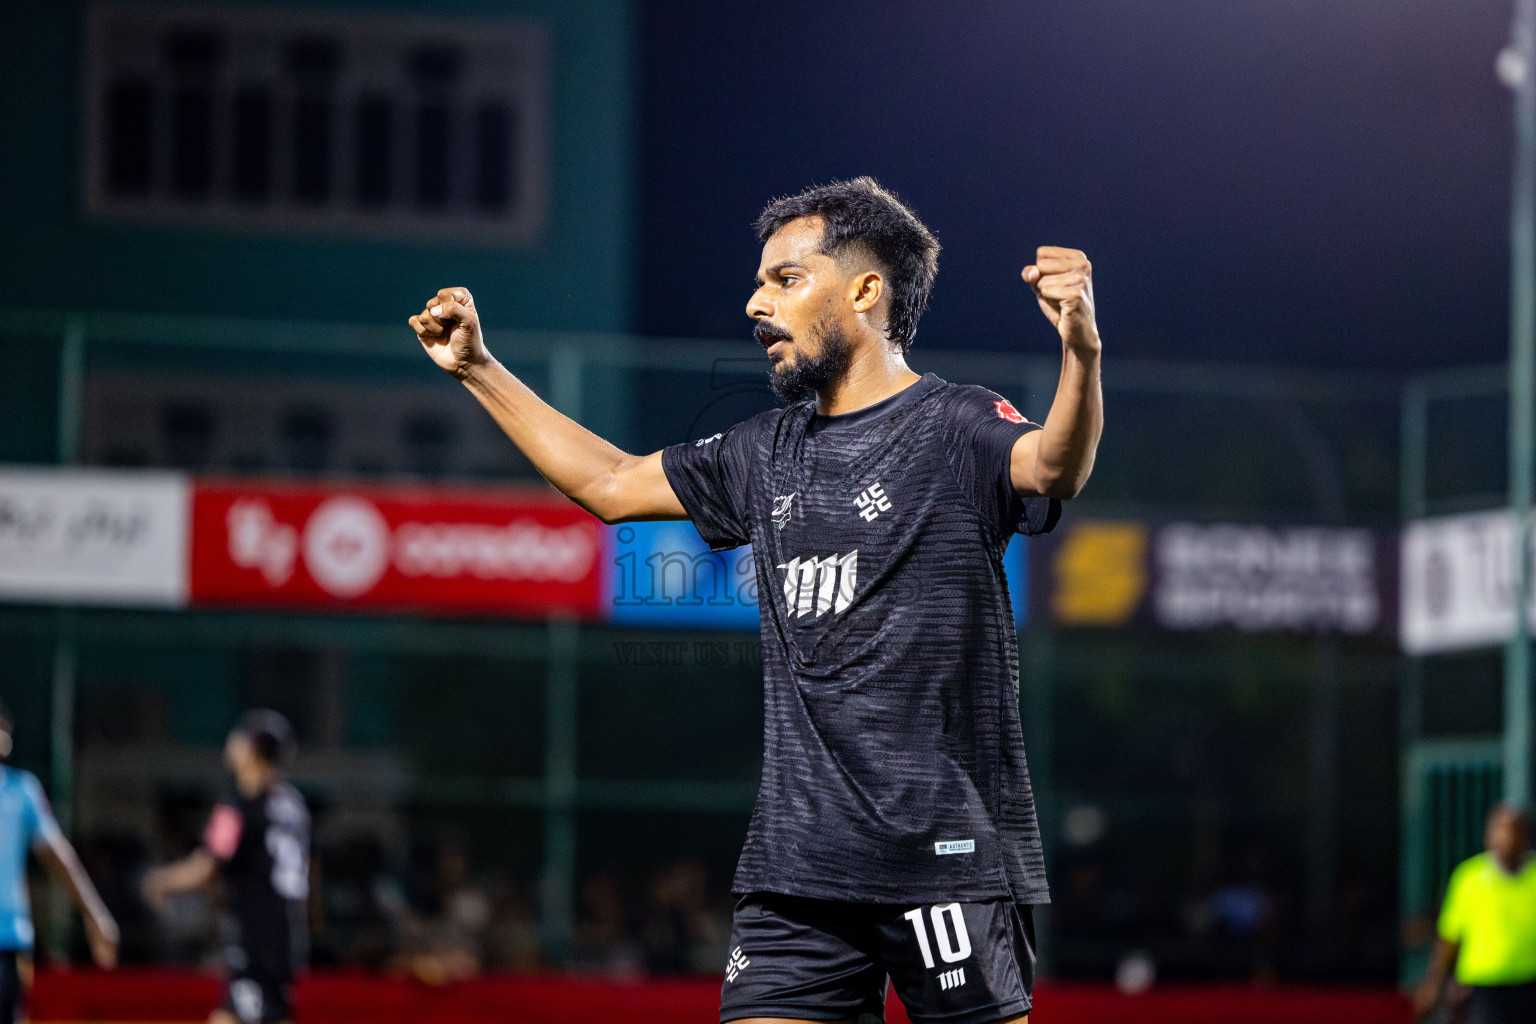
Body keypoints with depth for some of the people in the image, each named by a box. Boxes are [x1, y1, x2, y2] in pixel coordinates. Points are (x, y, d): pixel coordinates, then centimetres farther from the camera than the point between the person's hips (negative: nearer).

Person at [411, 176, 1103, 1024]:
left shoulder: (957, 429, -5)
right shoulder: (769, 453, 17)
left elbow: (1054, 466, -26)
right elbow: (610, 483, 30)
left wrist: (1080, 352, -47)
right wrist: (478, 371, 31)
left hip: (948, 858, -6)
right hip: (798, 856, 6)